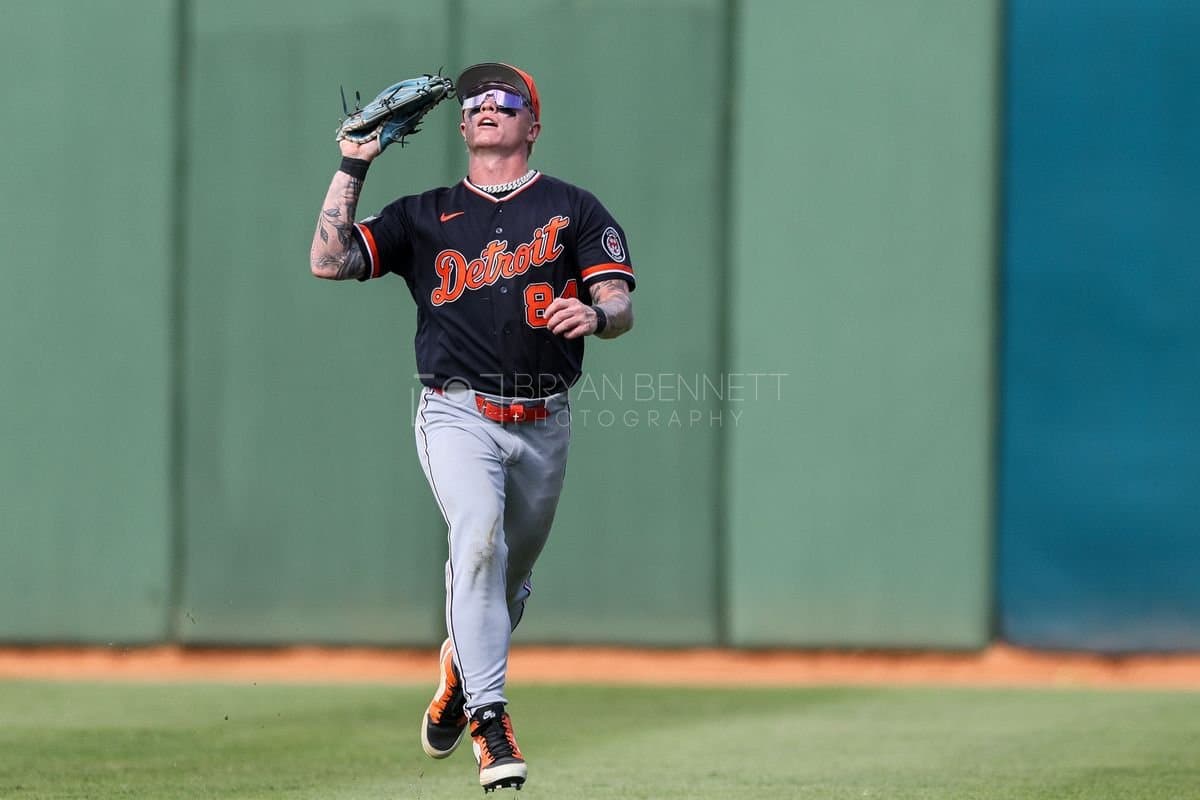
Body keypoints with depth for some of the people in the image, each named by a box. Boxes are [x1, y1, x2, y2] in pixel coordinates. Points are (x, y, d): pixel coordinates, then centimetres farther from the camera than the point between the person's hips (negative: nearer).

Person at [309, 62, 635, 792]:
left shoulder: (575, 210, 8)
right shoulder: (425, 216, 12)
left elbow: (621, 305, -2)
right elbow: (330, 261, 3)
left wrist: (594, 314, -25)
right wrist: (353, 167, 1)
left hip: (544, 425, 2)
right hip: (459, 415, -1)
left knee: (512, 575, 11)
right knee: (479, 536, -26)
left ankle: (460, 669, 43)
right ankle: (489, 719, -28)